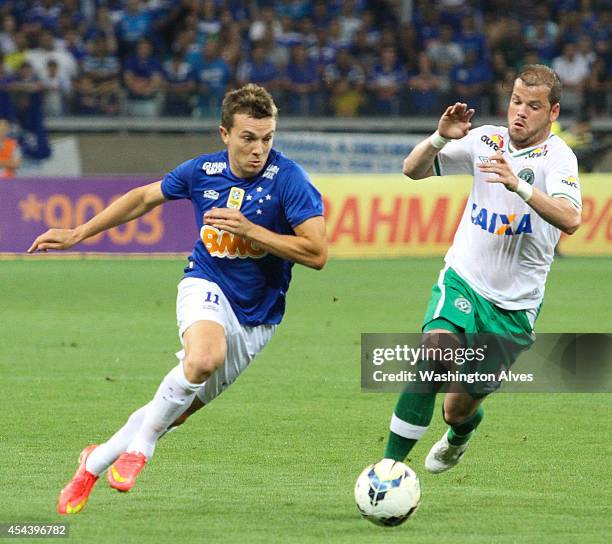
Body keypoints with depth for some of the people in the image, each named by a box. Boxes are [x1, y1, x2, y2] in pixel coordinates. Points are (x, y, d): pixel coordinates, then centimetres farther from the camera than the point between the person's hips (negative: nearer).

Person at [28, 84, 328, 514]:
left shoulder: (288, 179, -16)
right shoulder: (202, 171, -5)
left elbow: (317, 253, -20)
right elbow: (144, 198, 14)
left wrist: (250, 230, -25)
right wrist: (78, 234, 15)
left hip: (256, 316, 0)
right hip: (206, 285, 0)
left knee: (177, 410, 4)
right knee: (205, 356, -36)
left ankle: (96, 462, 27)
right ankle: (141, 443, -15)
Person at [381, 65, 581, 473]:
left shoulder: (557, 156, -12)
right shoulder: (487, 140, 1)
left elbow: (570, 220, -31)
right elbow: (413, 170, 3)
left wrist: (518, 184, -43)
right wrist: (441, 137, -17)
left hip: (515, 306, -2)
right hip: (463, 281, 2)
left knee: (458, 410, 8)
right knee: (434, 353, -29)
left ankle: (463, 429, 47)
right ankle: (390, 464, -25)